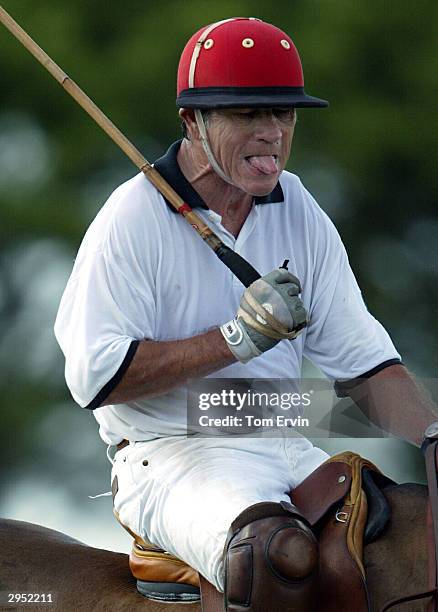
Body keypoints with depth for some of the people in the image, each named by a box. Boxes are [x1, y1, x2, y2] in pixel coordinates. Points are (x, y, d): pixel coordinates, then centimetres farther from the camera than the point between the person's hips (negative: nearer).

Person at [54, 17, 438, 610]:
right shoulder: (133, 218, -7)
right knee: (279, 552, -36)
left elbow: (363, 357, 12)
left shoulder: (302, 214, 11)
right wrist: (237, 339, -17)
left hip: (289, 450, 7)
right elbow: (93, 376, -14)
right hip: (171, 459, -6)